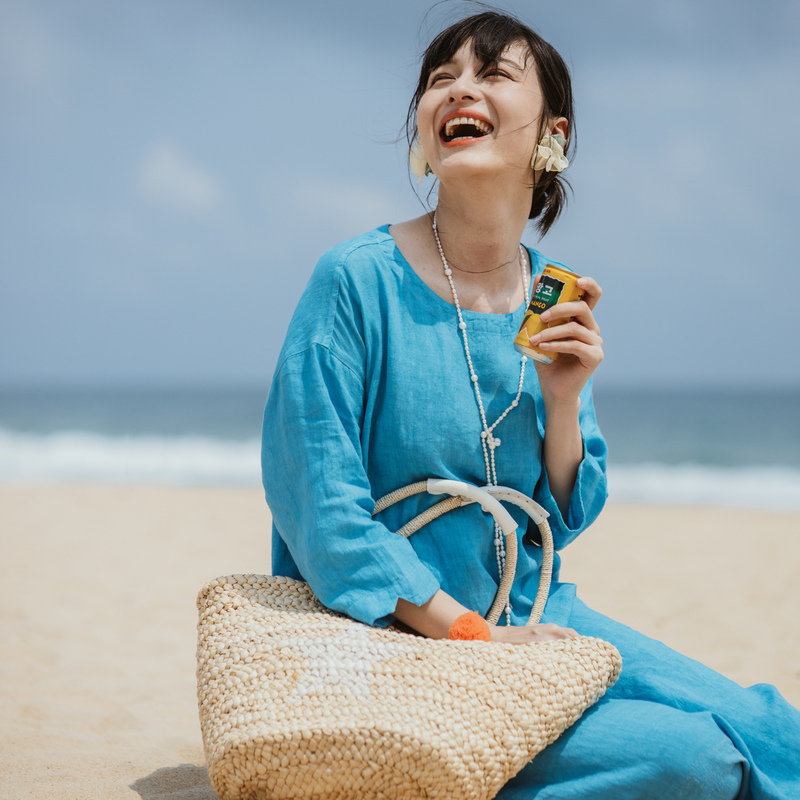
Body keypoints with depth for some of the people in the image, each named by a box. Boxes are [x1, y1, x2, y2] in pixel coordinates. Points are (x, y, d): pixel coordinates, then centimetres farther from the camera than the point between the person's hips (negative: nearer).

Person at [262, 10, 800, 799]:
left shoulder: (558, 303, 4)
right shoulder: (358, 280, -13)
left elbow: (562, 522, 9)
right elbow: (321, 511, -15)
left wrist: (564, 401, -9)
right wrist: (470, 633, -16)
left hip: (533, 618, 6)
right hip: (403, 638, -6)